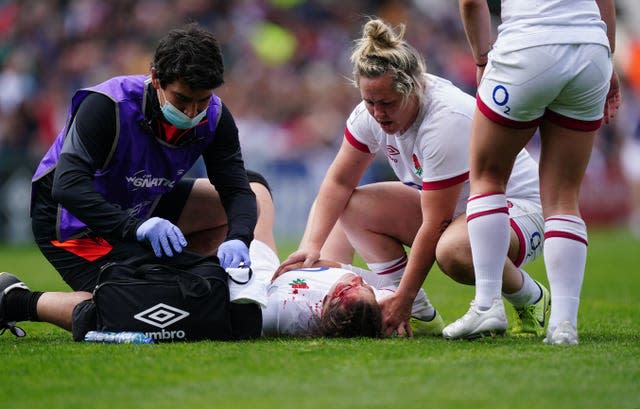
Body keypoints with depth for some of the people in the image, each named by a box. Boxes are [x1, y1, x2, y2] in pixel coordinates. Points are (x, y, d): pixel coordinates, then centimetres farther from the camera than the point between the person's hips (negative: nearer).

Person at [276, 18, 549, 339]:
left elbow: (435, 224, -30)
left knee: (453, 249, -40)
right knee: (353, 206, -6)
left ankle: (531, 299, -8)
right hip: (453, 205, 8)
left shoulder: (447, 120, -31)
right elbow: (338, 183, -3)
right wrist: (311, 246, -19)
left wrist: (402, 300, -29)